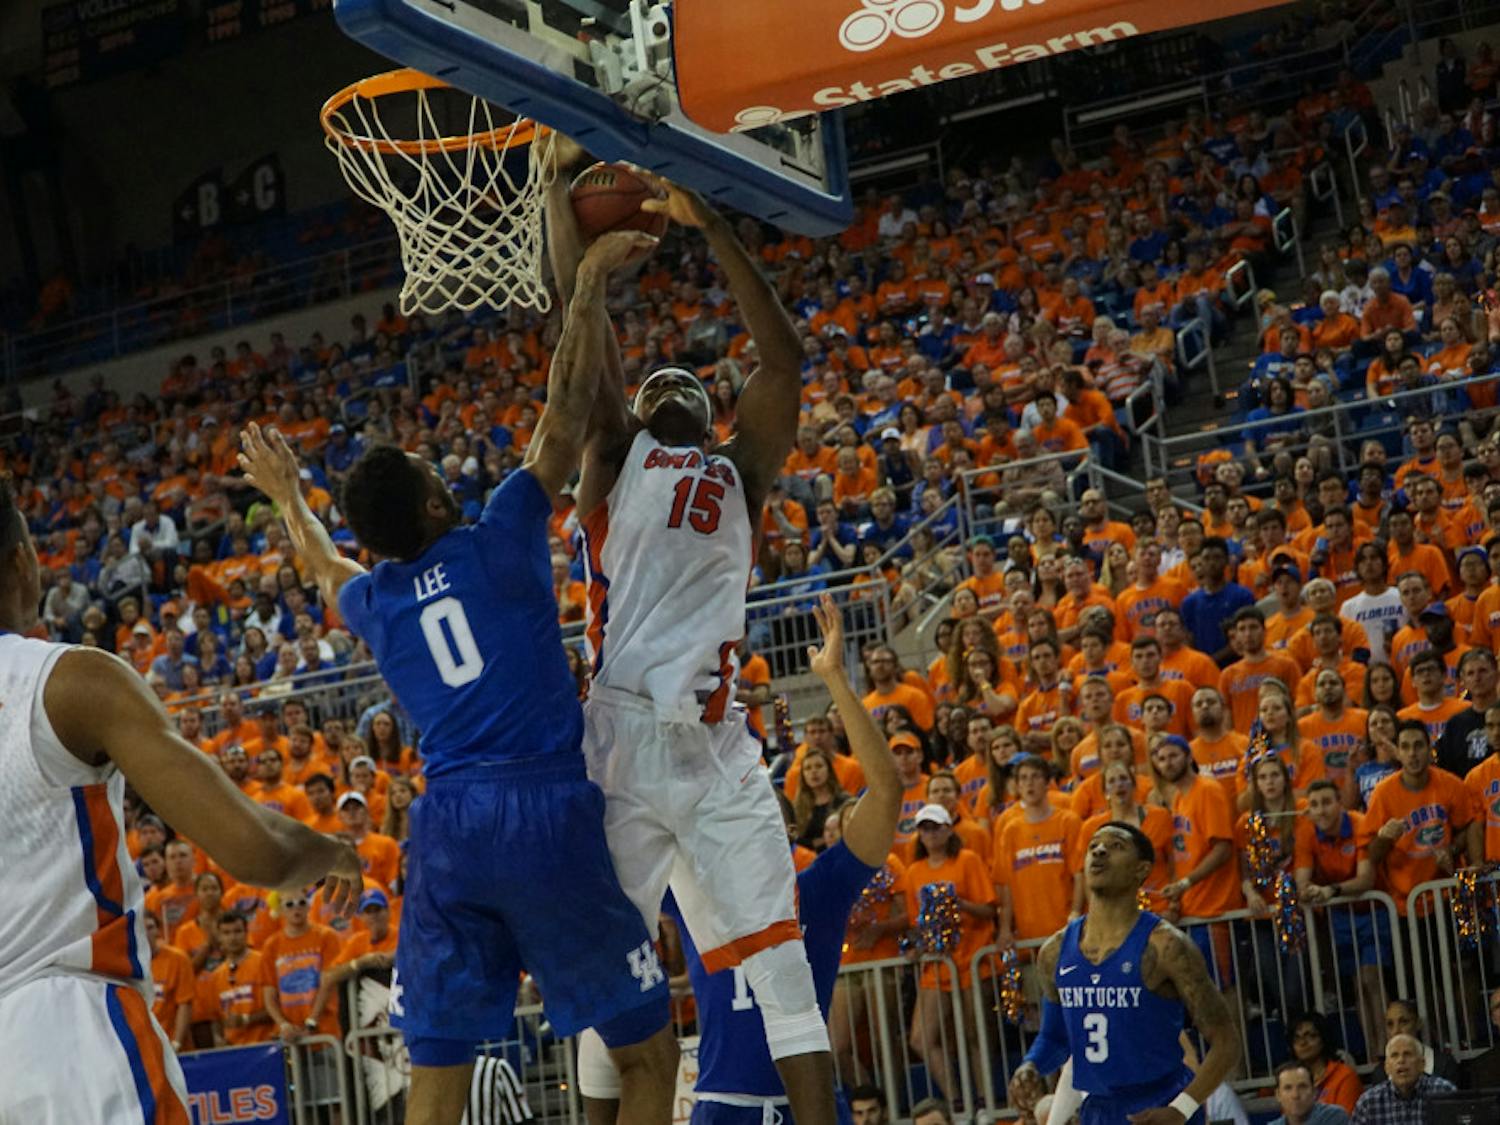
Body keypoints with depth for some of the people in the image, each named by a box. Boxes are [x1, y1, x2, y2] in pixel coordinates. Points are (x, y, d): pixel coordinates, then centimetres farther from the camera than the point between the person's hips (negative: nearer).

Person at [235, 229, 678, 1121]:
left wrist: (288, 499, 60)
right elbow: (568, 409, 3)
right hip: (545, 814, -5)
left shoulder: (371, 600, 15)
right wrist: (589, 284, 13)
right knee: (649, 1050, 4)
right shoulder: (498, 542, 0)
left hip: (444, 830, 5)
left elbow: (328, 569, 41)